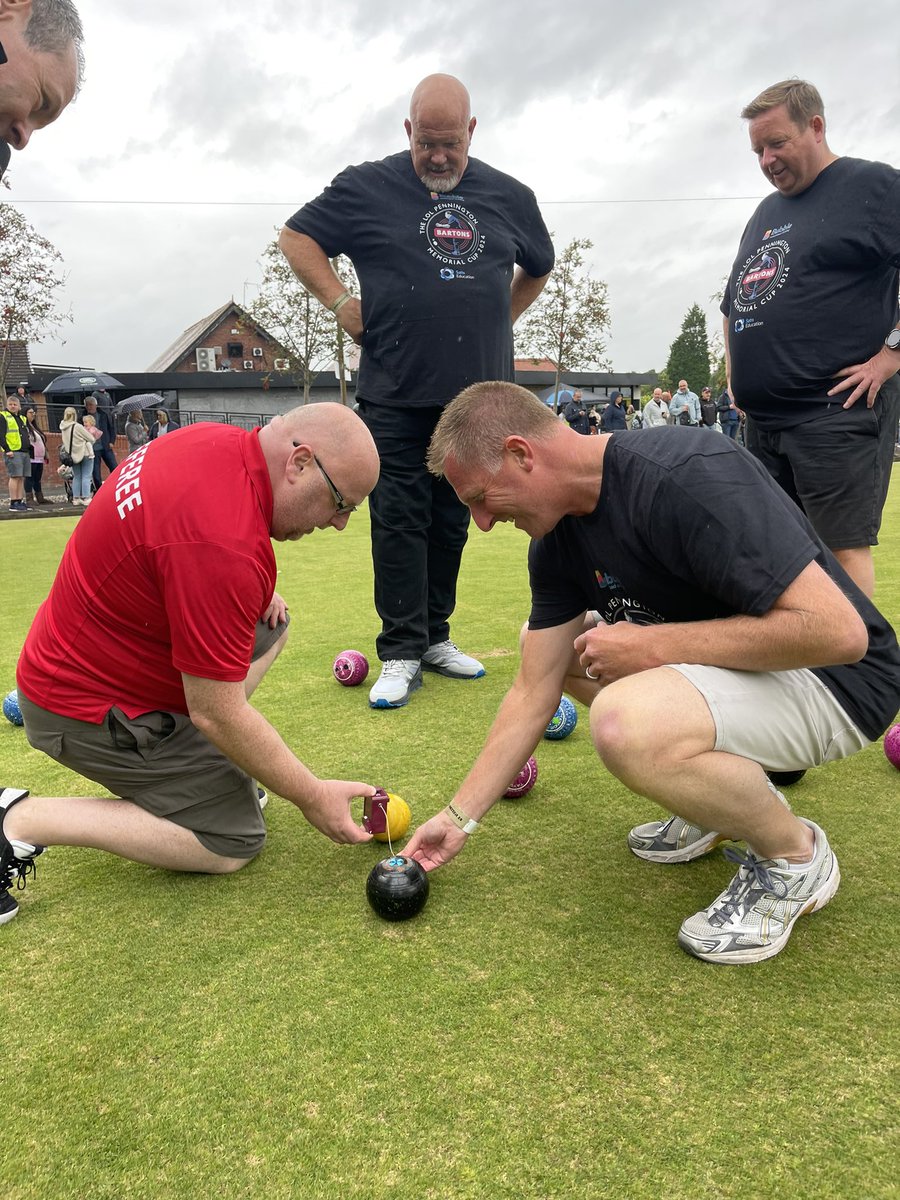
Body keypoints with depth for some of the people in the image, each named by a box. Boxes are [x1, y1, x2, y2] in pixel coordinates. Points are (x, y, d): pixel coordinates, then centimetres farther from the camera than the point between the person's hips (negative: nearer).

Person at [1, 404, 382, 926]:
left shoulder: (221, 442, -6)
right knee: (235, 843, -5)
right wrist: (313, 796, -16)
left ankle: (208, 765, 12)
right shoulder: (225, 546, -34)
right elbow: (217, 714, -28)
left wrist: (253, 589, 5)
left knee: (271, 624, 17)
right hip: (91, 706, -10)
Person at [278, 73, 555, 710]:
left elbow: (539, 266, 28)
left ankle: (436, 637, 21)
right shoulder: (368, 187, 3)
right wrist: (342, 304, -1)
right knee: (400, 519, -5)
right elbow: (297, 236, 10)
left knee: (452, 520, 9)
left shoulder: (509, 197, 12)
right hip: (396, 393, -3)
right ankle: (401, 653, 1)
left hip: (477, 390, 3)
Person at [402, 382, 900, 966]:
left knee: (626, 725, -34)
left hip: (834, 677, -9)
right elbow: (534, 693, 4)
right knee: (547, 645, 9)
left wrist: (653, 644, -26)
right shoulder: (557, 540, -1)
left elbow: (838, 630, -32)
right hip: (725, 659, 9)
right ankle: (728, 797, 14)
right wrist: (459, 817, 5)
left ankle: (795, 854, -3)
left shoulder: (686, 477, -29)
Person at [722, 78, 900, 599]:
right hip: (763, 419, 8)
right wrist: (736, 369, 20)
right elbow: (735, 302, 32)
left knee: (843, 548, -9)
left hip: (838, 413, -8)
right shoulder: (766, 213, 22)